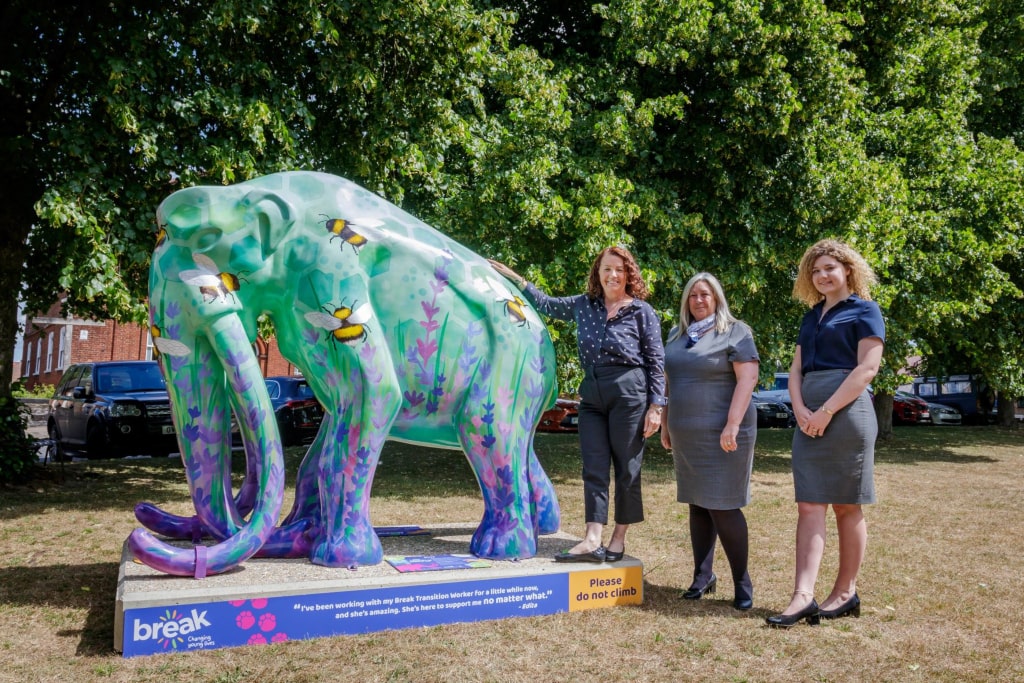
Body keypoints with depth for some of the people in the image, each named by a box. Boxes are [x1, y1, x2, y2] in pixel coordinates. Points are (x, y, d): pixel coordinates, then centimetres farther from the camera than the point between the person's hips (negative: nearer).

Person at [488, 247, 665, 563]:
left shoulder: (642, 311, 0)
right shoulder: (584, 305, 12)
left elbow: (656, 361, 0)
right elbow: (548, 304, 26)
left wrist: (656, 406, -6)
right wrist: (515, 279, 22)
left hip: (629, 393, -4)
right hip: (592, 395, 5)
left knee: (627, 469, 3)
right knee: (594, 469, 0)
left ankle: (618, 538, 14)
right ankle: (593, 540, 0)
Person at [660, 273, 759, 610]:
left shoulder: (735, 332, -4)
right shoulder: (677, 334, 14)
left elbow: (748, 378, -13)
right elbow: (669, 381, 19)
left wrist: (732, 425, -21)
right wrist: (666, 424, 15)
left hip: (721, 435, -6)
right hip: (686, 436, 6)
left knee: (722, 507, -7)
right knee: (697, 505, 10)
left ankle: (742, 582, 7)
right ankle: (703, 576, 20)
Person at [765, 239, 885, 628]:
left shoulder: (863, 310, 0)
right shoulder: (812, 316, 20)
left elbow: (868, 367, -11)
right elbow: (797, 368, 14)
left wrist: (827, 411, -15)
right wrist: (800, 408, -4)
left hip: (846, 412, -6)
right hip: (810, 418, 6)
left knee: (846, 506, 2)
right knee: (809, 506, -2)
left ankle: (846, 593, 14)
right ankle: (803, 597, -5)